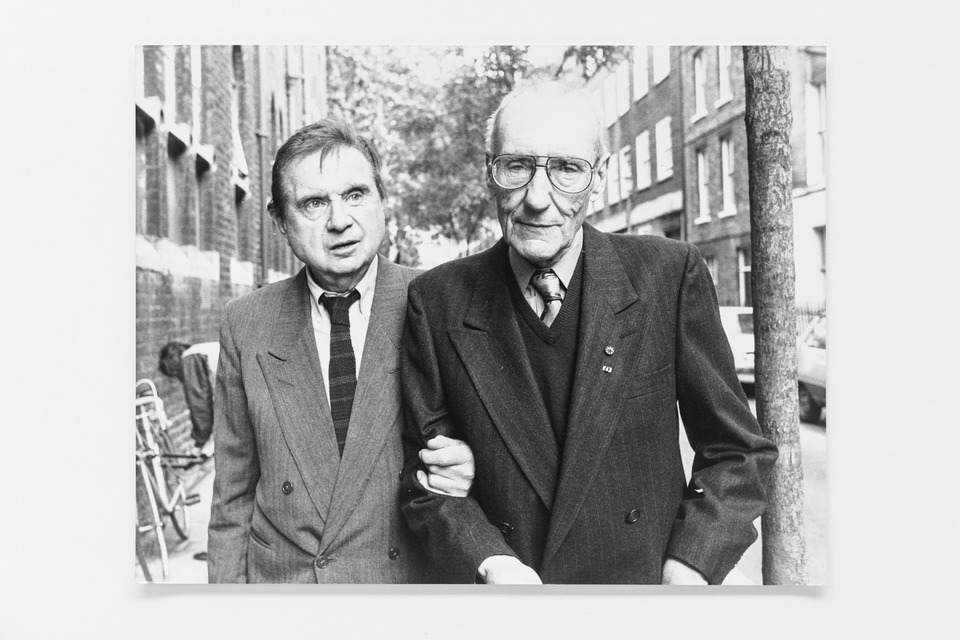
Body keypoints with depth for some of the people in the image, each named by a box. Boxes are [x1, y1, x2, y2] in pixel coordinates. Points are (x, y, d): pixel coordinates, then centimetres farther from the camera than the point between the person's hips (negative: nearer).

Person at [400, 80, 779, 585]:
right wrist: (489, 561, -19)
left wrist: (688, 570, -16)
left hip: (647, 580, 0)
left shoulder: (671, 274, -11)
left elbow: (736, 450, -4)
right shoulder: (437, 301, -9)